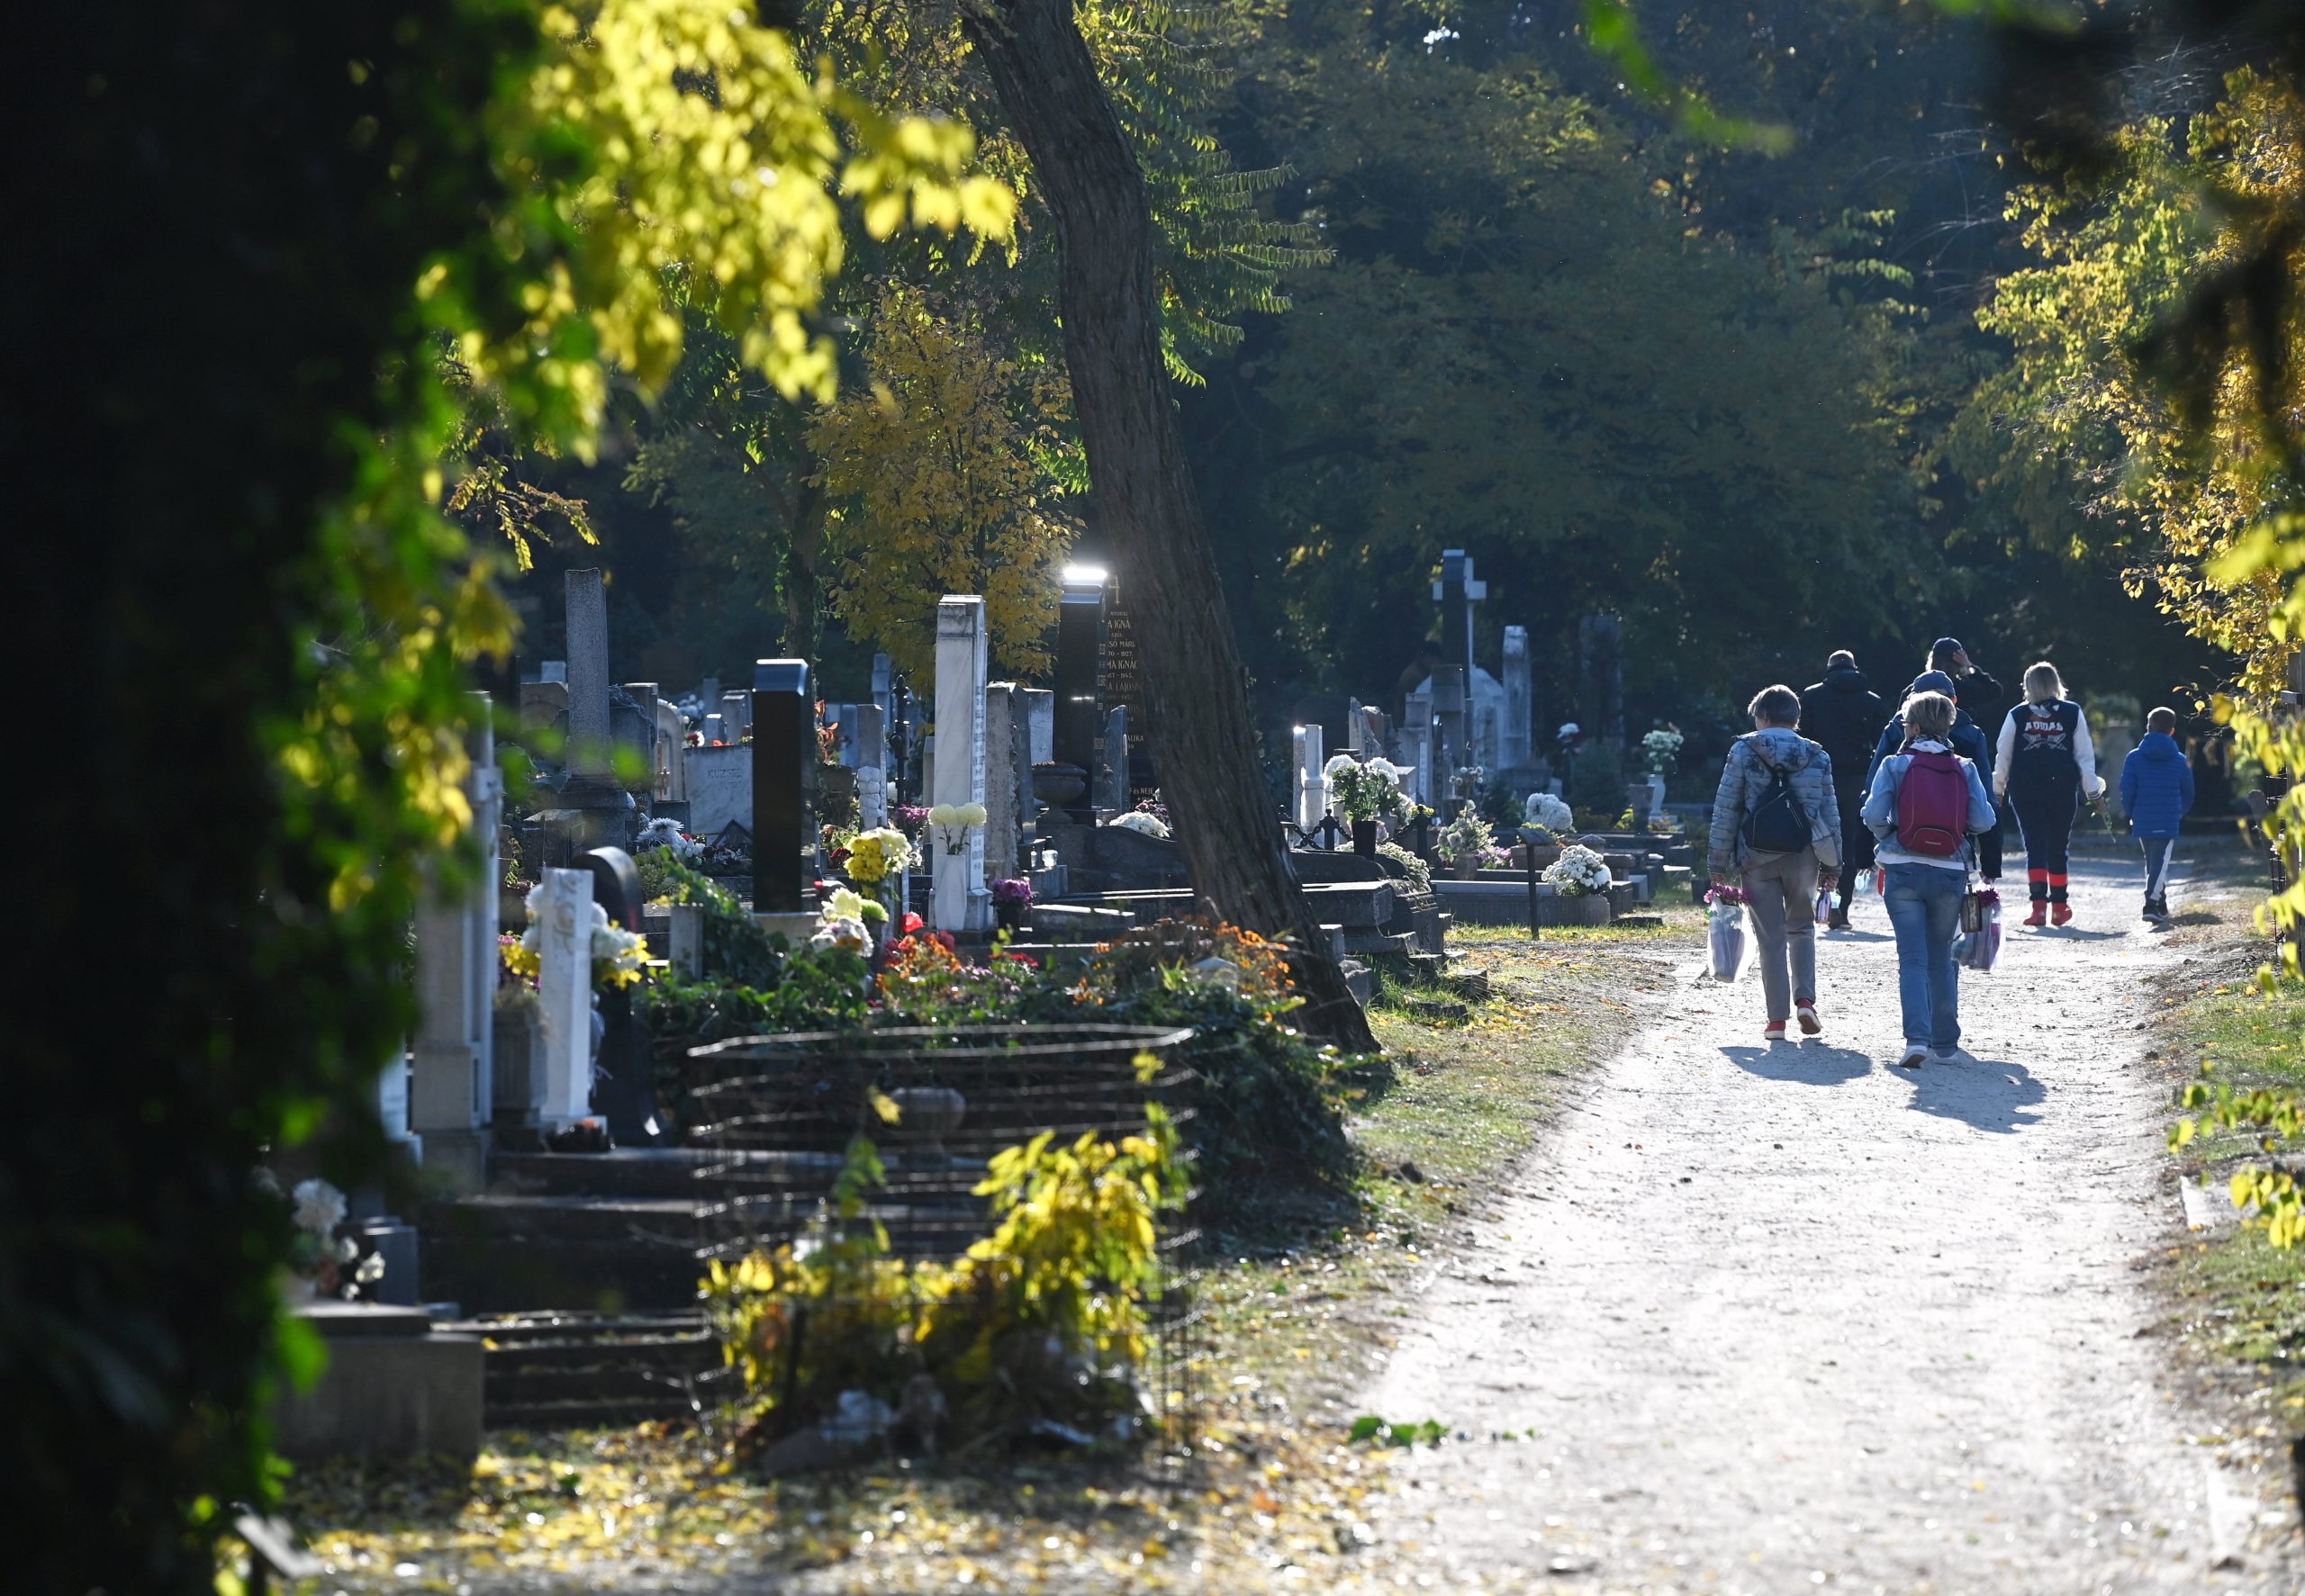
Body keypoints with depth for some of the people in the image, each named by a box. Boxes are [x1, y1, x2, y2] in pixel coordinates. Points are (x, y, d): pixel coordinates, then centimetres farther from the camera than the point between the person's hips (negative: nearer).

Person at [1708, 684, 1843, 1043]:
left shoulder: (1743, 752, -2)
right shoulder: (1816, 756, 5)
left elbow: (1725, 810, -4)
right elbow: (1830, 813, 7)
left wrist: (1719, 862, 0)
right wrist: (1832, 865, 15)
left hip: (1757, 856, -2)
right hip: (1803, 855, 2)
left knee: (1771, 936, 4)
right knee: (1802, 928, 19)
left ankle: (1777, 1018, 0)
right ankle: (1805, 999, 1)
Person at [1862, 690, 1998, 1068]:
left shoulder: (1896, 764, -3)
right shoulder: (1964, 768, 3)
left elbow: (1873, 815, -10)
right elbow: (1983, 820, -3)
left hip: (1904, 871, -2)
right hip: (1950, 873, 2)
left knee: (1912, 959, -2)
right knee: (1941, 959, 15)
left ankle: (1917, 1037, -19)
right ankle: (1946, 1044, 18)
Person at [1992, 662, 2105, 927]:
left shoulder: (2017, 716, 0)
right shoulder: (2072, 713, 1)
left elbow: (2002, 756, 4)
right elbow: (2085, 755, 2)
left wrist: (1998, 790, 15)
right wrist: (2092, 789, 9)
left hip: (2025, 791, -1)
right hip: (2063, 791, 1)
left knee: (2034, 846, 0)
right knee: (2059, 846, 13)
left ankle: (2039, 905, -13)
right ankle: (2059, 907, 18)